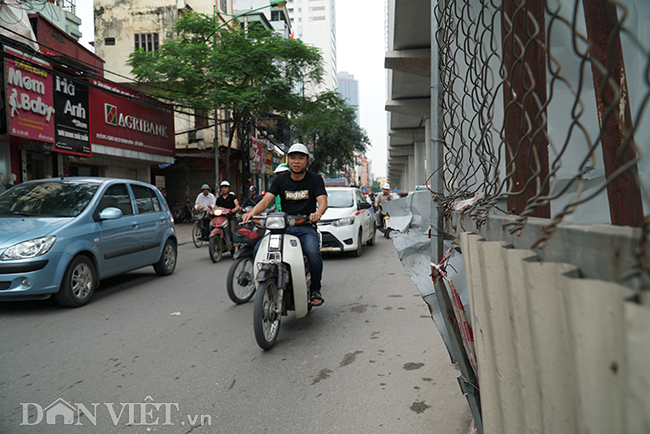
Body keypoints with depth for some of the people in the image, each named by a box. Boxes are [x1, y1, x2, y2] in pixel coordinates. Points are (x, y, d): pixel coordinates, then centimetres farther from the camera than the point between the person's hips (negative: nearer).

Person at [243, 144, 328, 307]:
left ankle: (315, 290, -6)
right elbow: (265, 201, 0)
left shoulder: (315, 180, 4)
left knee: (313, 253, -32)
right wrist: (252, 212, -22)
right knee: (258, 249, -21)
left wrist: (318, 213, -35)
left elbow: (322, 202, -10)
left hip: (306, 228, -3)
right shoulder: (280, 180, 11)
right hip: (283, 226, 3)